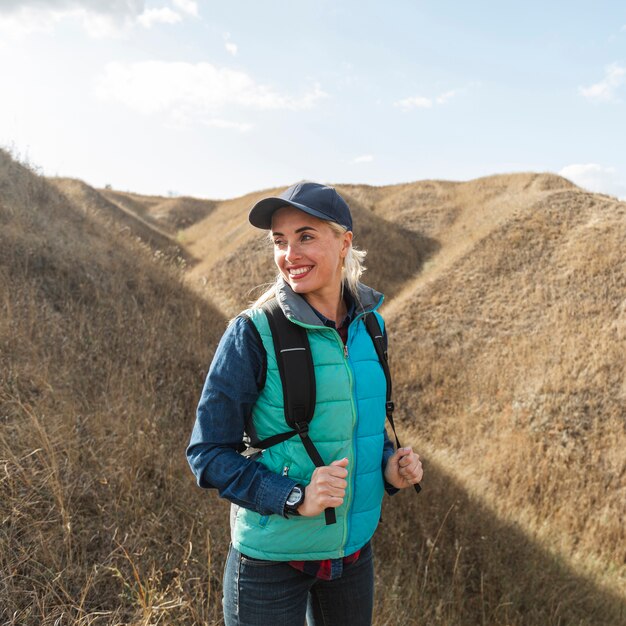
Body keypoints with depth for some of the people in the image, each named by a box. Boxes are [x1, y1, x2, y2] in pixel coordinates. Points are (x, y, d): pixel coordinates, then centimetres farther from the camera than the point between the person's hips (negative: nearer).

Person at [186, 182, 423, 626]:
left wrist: (390, 466, -6)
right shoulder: (253, 334, -18)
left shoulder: (368, 324, -2)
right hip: (272, 554, -5)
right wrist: (293, 498, -25)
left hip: (353, 548, 5)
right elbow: (207, 453, -14)